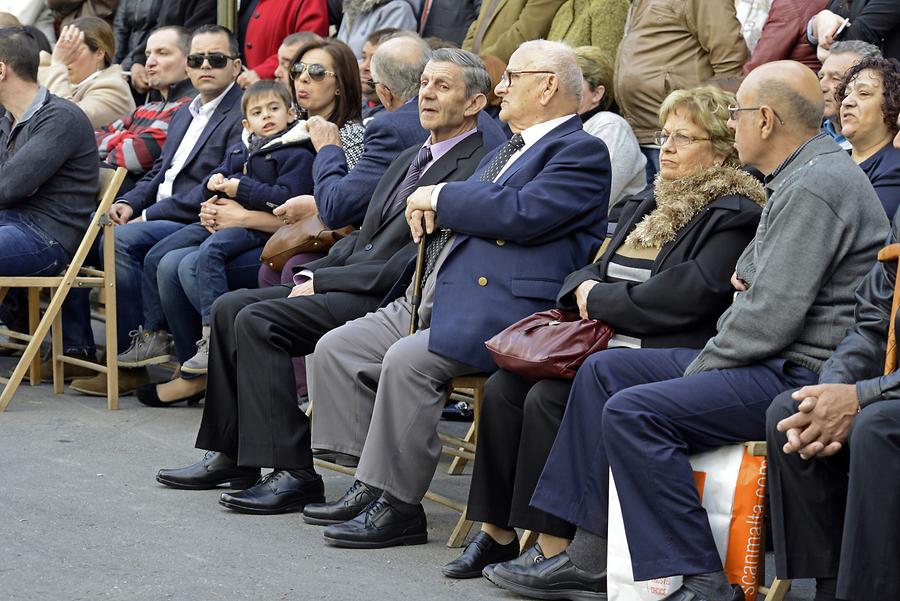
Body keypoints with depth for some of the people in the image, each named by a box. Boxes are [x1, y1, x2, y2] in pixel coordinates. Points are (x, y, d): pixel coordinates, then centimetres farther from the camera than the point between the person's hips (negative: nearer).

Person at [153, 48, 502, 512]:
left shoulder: (474, 168, -12)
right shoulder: (411, 158, 21)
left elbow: (417, 263, -18)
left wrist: (324, 281, -13)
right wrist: (312, 274, 5)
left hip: (389, 300, -10)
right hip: (349, 283, 10)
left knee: (259, 320, -22)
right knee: (230, 307, 1)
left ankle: (294, 470, -21)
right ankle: (231, 454, 4)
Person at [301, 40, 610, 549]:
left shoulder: (581, 152, -5)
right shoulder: (512, 149, 26)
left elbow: (523, 214, -19)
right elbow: (474, 211, 30)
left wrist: (441, 198, -9)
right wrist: (429, 206, 5)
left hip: (501, 311, -10)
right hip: (435, 299, 10)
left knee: (408, 359, -31)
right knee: (337, 348, 1)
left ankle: (398, 507, -20)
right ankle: (370, 485, 2)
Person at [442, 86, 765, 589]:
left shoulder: (734, 216, -5)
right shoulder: (649, 204, 24)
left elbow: (689, 295, -18)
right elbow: (597, 270, 25)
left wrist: (601, 301, -9)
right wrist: (585, 287, 0)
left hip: (667, 354, -9)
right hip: (605, 342, 9)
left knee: (549, 397, -27)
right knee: (503, 387, -13)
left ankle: (555, 549, -23)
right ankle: (497, 533, -11)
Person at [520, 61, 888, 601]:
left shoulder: (814, 188, -18)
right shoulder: (802, 176, 17)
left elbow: (772, 315, -24)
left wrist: (700, 369, -12)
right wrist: (748, 276, 7)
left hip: (802, 375, -11)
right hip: (777, 360, 11)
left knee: (633, 412, -24)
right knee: (604, 369, 13)